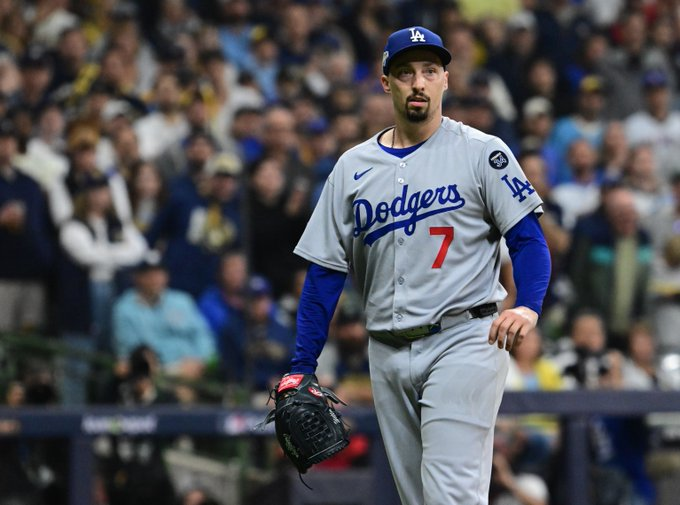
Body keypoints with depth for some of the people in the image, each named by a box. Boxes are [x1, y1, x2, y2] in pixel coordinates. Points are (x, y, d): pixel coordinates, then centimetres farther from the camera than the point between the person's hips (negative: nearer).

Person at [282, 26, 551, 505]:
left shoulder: (482, 152, 1)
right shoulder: (353, 168, 11)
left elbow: (528, 237, -4)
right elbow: (325, 270, 10)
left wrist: (528, 306, -24)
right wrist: (302, 368, 4)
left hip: (463, 342, -5)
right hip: (387, 353, 5)